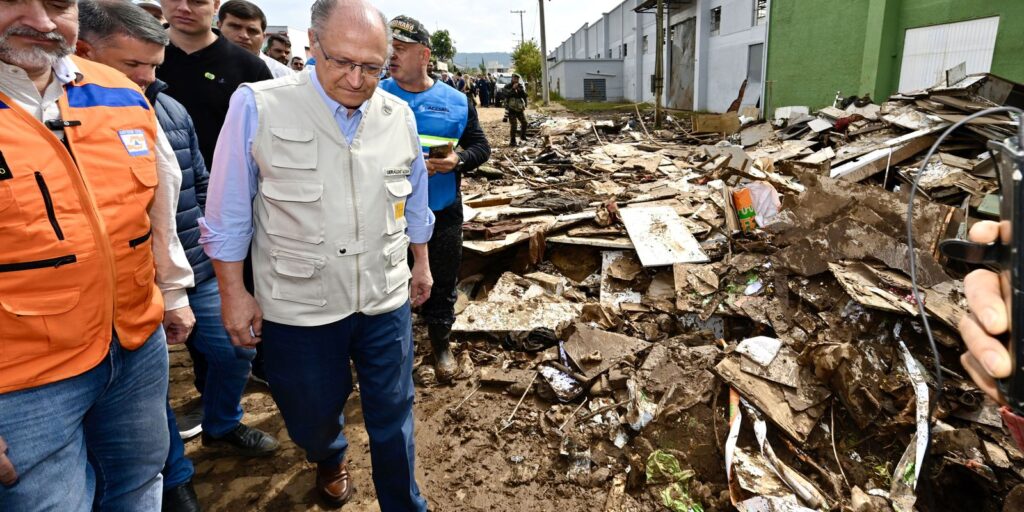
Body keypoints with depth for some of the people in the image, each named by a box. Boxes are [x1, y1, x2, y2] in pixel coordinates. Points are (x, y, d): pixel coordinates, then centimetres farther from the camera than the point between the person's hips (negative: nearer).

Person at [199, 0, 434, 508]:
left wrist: (421, 262, 17)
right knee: (312, 416, 21)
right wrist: (233, 291, -3)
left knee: (392, 416, 14)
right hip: (297, 308, -1)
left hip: (385, 300, 2)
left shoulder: (399, 115, -2)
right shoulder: (257, 107, -13)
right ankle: (329, 458, 57)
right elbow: (229, 214, -5)